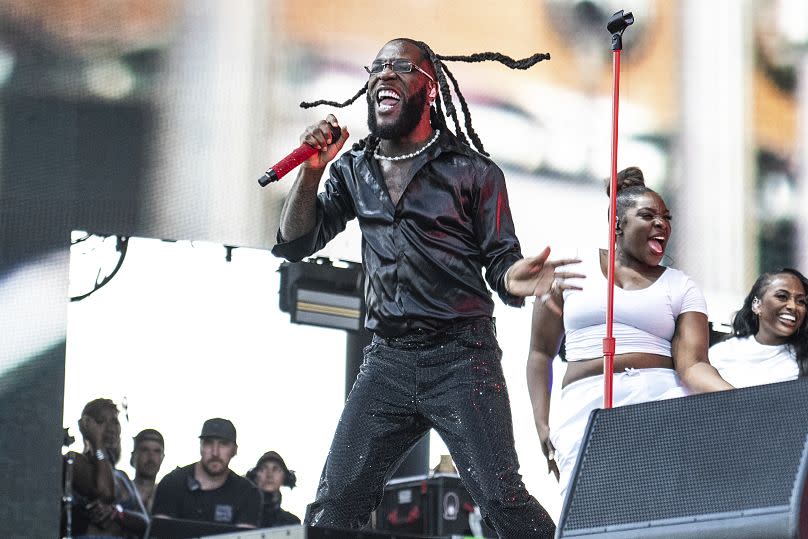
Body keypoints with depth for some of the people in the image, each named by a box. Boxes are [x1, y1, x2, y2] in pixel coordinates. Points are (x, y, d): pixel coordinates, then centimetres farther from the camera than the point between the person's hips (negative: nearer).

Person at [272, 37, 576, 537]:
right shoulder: (354, 171, 13)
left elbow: (500, 261, 0)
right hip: (388, 359, 4)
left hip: (463, 358, -4)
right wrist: (313, 170, -6)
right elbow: (295, 243, 9)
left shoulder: (473, 171, 1)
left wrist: (514, 278, -25)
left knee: (502, 498, -15)